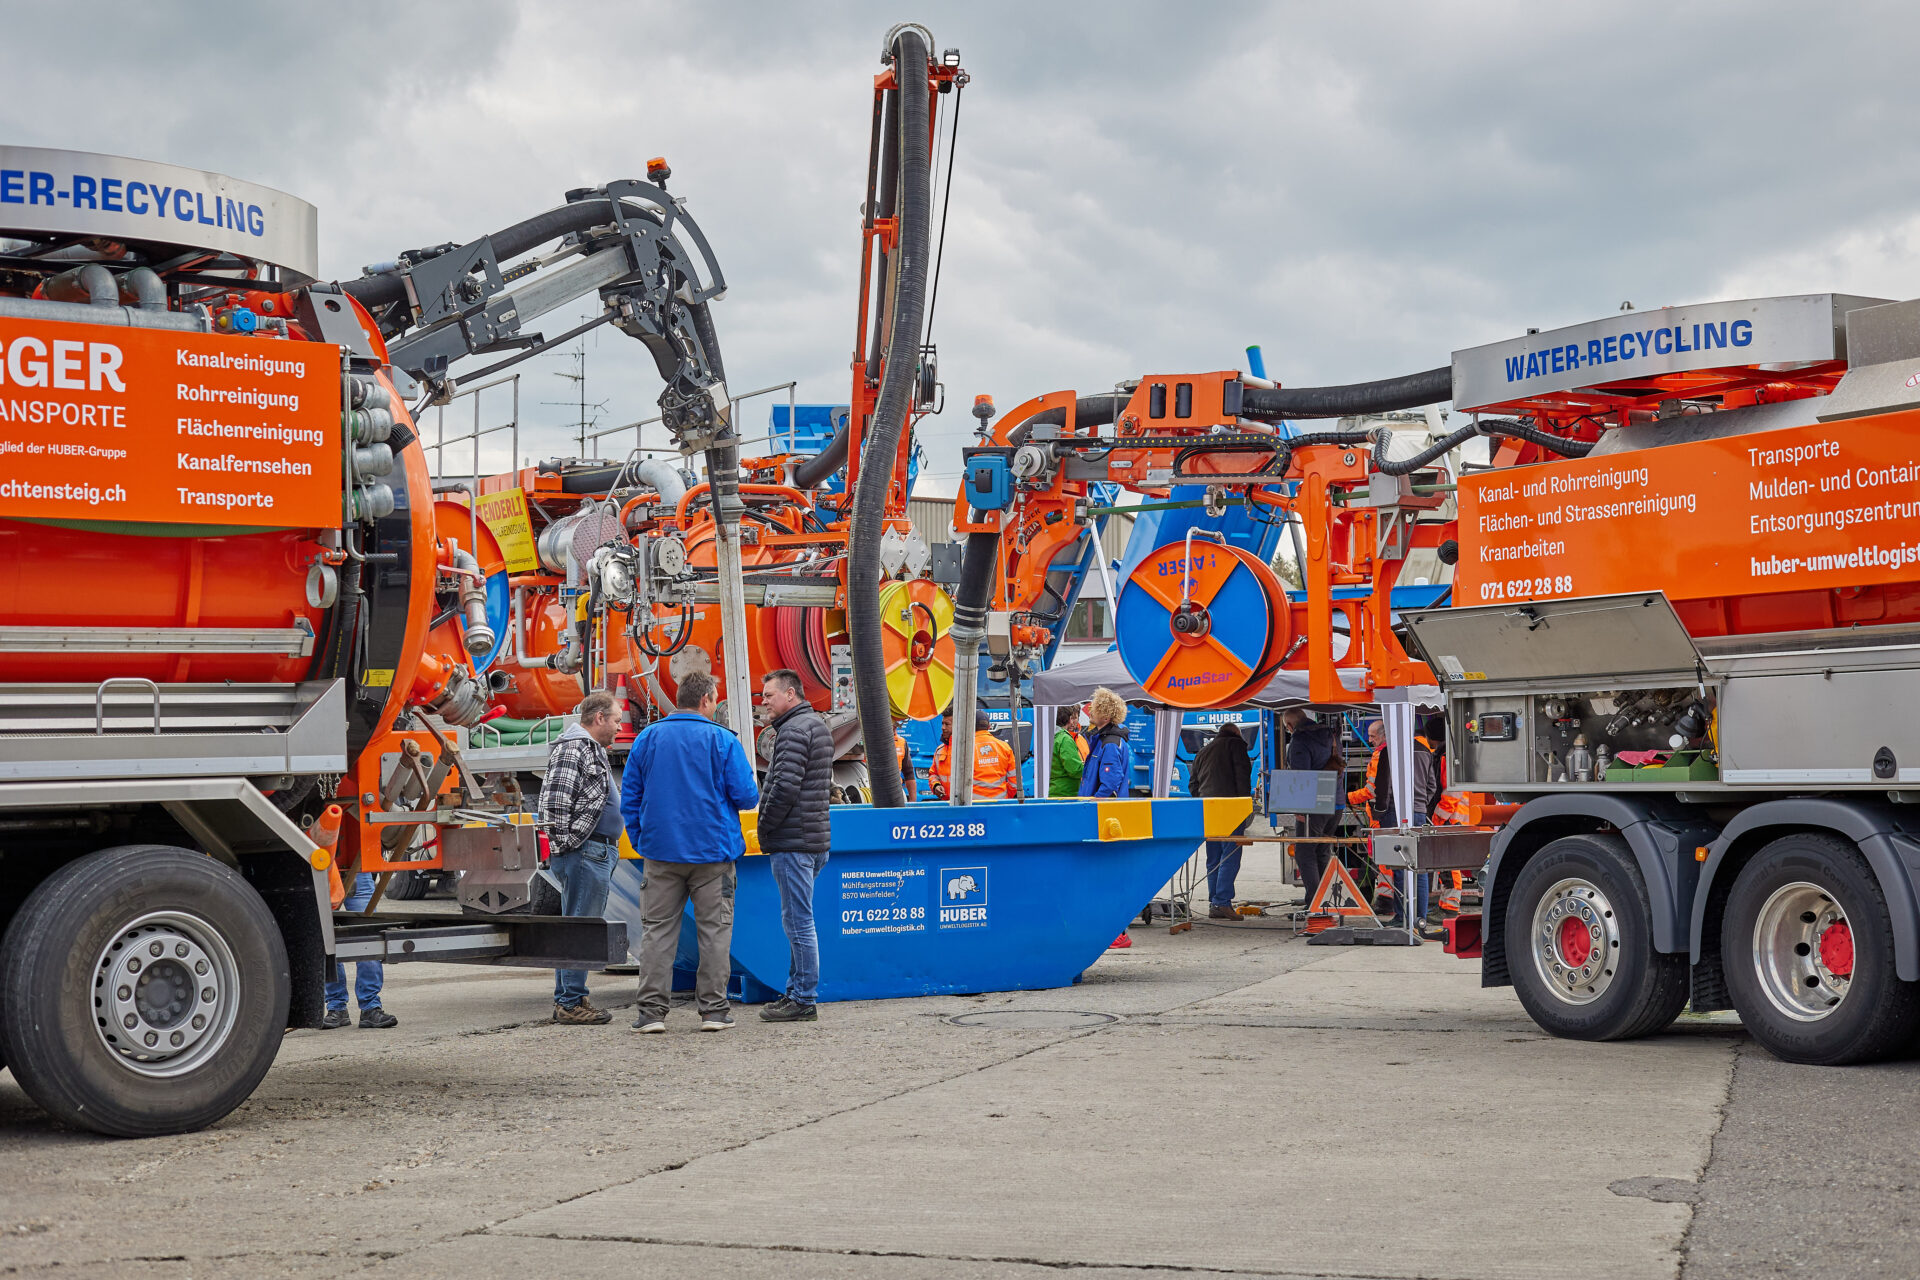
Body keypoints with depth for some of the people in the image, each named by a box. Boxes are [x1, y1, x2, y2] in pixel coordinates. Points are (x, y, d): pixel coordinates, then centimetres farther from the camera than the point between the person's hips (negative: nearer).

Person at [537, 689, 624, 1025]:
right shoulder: (572, 749, -12)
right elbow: (553, 801, -20)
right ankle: (570, 1003, -6)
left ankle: (565, 999, 19)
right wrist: (564, 844, -17)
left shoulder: (593, 751, 21)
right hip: (584, 854, -11)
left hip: (598, 855, 11)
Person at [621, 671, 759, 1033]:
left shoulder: (647, 738, 5)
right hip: (712, 853, -2)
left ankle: (651, 1010, 2)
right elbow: (746, 796, -6)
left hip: (660, 850, 2)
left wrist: (640, 841, 16)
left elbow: (629, 797, 8)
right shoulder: (722, 740, -5)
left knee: (657, 930, 5)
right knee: (714, 929, 6)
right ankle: (713, 1009, 7)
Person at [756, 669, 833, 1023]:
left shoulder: (793, 731, -14)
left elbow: (784, 788, -22)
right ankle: (797, 992, 21)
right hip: (815, 838, 10)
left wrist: (764, 829, -9)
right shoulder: (817, 725, 18)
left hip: (793, 843, -10)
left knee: (798, 921, -6)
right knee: (797, 921, 16)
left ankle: (804, 1000, -4)